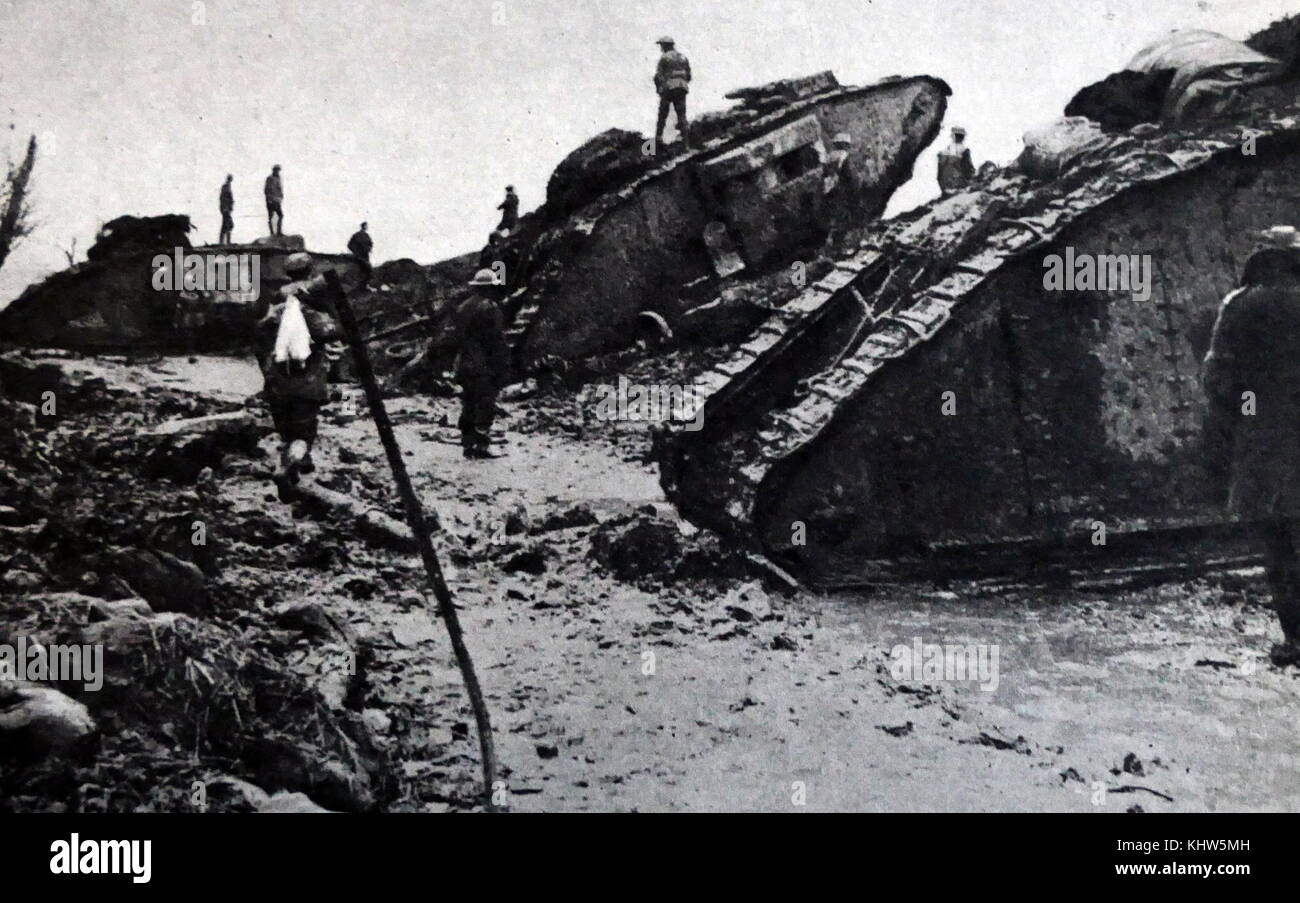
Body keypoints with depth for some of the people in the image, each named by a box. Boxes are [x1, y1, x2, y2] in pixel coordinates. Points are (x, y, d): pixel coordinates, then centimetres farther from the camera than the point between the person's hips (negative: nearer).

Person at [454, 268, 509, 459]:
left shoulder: (462, 308, 13)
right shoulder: (490, 308, -12)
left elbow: (458, 338, 16)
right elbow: (497, 340, -15)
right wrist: (502, 366, -11)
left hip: (465, 364, 8)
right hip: (485, 365, -8)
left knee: (468, 407, 12)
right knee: (485, 407, -6)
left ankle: (467, 445, 13)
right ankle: (482, 446, -9)